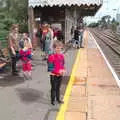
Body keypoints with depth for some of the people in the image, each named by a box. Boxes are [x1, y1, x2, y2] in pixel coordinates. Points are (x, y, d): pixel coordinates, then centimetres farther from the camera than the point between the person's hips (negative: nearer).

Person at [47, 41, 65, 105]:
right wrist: (58, 71, -22)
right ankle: (52, 100, 19)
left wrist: (63, 70, -8)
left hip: (60, 75, 6)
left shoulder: (61, 56, 1)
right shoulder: (51, 56, -18)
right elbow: (50, 67, -18)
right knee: (54, 88, 5)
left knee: (58, 87, 19)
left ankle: (58, 99, 33)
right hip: (54, 75, -6)